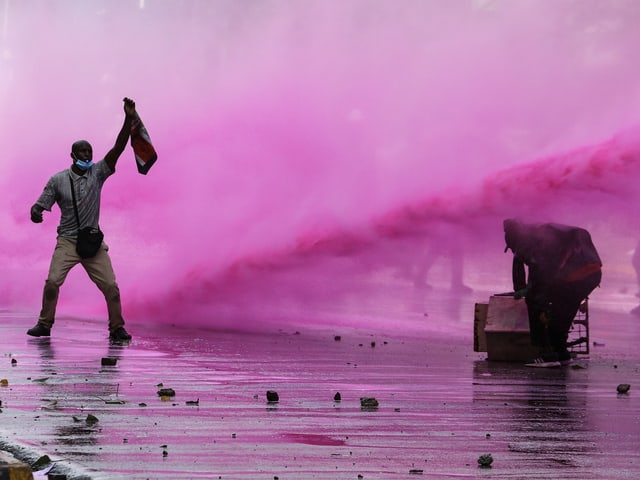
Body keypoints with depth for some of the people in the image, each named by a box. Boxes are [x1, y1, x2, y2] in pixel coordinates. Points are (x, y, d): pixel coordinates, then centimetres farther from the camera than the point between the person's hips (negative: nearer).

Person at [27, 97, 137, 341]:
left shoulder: (97, 173, 2)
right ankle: (44, 324, -2)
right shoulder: (57, 180, 0)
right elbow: (39, 206, 1)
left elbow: (118, 148, -8)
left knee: (111, 286, -5)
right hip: (67, 241, -1)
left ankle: (117, 328, 8)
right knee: (52, 281, -17)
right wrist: (35, 214, -26)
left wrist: (129, 119, -19)